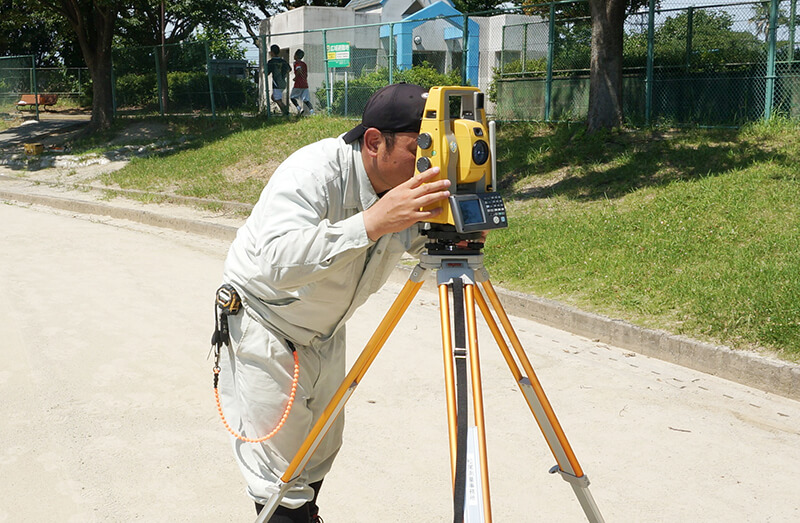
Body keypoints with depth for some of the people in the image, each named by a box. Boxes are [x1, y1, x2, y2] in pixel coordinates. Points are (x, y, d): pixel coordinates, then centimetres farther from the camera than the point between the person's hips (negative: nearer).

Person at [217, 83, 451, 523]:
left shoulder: (412, 188, -12)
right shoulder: (314, 171, -34)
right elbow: (276, 262, -48)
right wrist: (372, 221, -56)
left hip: (325, 329, 7)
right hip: (262, 322, -7)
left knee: (323, 447, 19)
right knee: (280, 471, -2)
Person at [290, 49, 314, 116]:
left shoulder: (296, 63, -6)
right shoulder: (304, 64, 15)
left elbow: (299, 70, -25)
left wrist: (296, 77, -12)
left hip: (298, 85, -6)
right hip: (305, 85, 6)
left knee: (292, 97, 11)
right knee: (306, 100, 5)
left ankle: (299, 107, -9)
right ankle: (311, 109, -18)